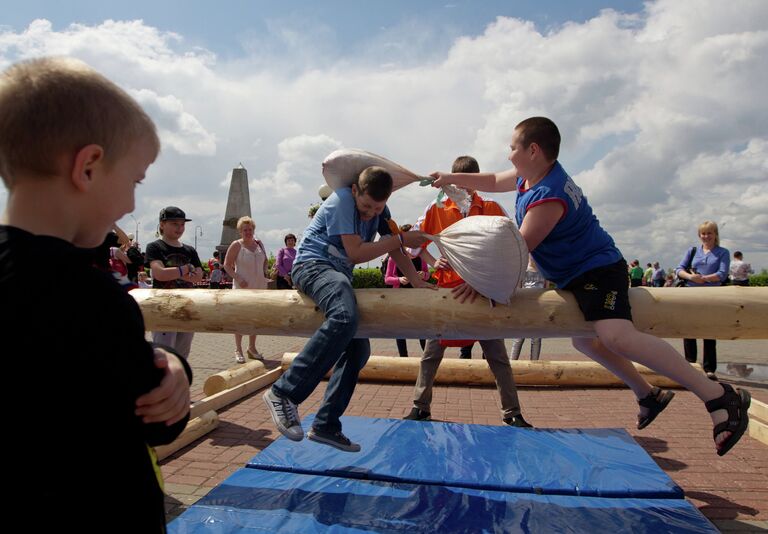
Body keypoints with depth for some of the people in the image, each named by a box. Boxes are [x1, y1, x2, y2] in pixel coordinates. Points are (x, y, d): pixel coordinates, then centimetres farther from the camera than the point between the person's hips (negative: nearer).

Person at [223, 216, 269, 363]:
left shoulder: (259, 243, 9)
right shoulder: (236, 245, -6)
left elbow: (266, 260, 21)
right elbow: (227, 265, -6)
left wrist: (266, 271, 2)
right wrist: (238, 279, -17)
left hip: (259, 286, 5)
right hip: (242, 287, -5)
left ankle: (252, 348, 25)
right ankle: (238, 350, 10)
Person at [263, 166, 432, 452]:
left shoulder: (379, 209, 9)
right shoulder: (342, 200, -14)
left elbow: (394, 249, 11)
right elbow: (356, 252, -20)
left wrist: (418, 282, -1)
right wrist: (401, 238, -15)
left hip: (338, 275, 9)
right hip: (312, 265, -9)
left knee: (358, 349, 3)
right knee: (345, 317, -37)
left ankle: (325, 426, 11)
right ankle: (284, 392, -32)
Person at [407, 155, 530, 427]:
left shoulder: (492, 208, 2)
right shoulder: (436, 208, 3)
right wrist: (433, 262, -7)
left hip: (485, 290, 0)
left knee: (497, 355, 6)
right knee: (432, 352, 7)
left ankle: (512, 412, 17)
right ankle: (420, 407, 21)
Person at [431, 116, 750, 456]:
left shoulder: (548, 198, -27)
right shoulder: (531, 175, 4)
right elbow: (493, 181, 21)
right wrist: (451, 179, 20)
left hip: (596, 269, -11)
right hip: (574, 274, 11)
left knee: (616, 336, -31)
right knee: (583, 339, 21)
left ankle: (718, 396, -22)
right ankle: (648, 395, 33)